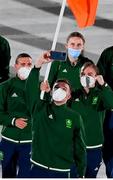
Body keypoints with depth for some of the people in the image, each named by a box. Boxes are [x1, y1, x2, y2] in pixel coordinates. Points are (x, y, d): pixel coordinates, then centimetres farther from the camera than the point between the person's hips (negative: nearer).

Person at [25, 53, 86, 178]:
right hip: (38, 169, 0)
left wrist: (81, 174, 6)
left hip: (62, 171, 0)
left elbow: (79, 147, 8)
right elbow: (31, 88, -11)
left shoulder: (75, 117, 5)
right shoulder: (39, 108, 5)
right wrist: (38, 65, -24)